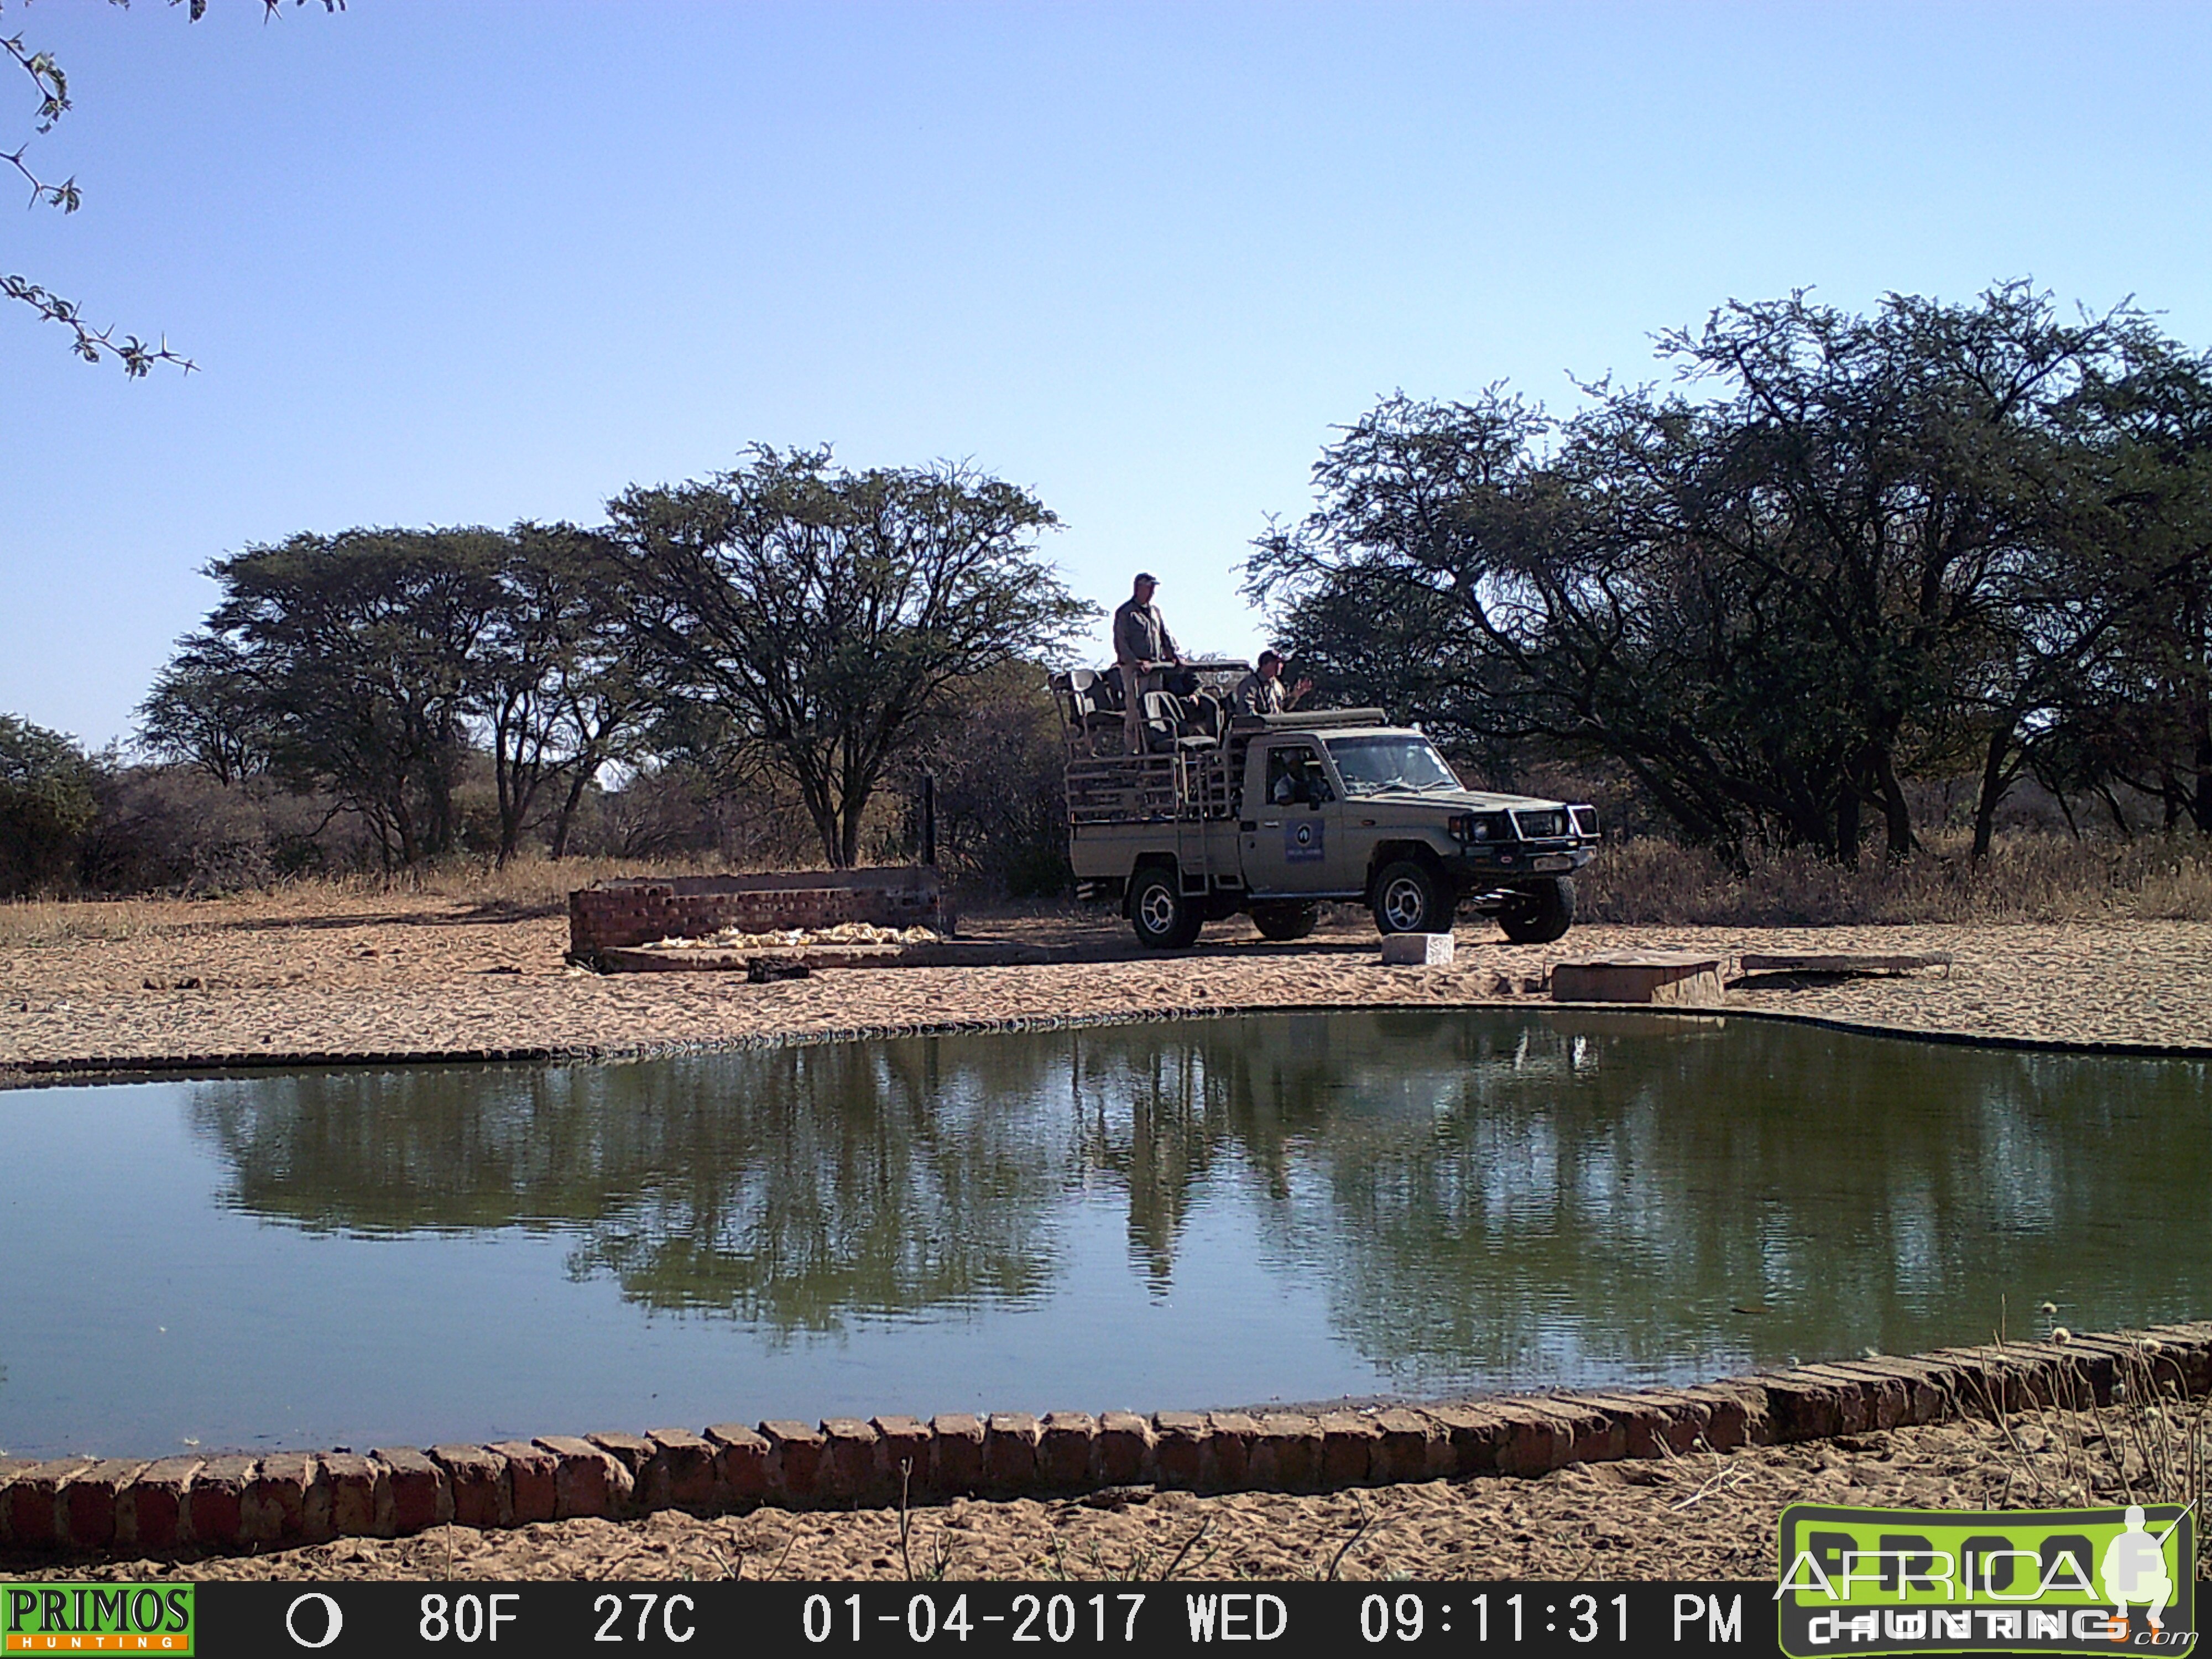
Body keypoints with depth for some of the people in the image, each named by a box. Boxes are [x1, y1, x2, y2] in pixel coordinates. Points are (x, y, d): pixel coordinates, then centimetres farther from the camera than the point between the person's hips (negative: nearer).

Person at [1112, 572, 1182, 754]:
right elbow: (1121, 643, -9)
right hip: (1133, 668, -6)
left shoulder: (1155, 611, 19)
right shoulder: (1125, 612, -2)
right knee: (1134, 709, -10)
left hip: (1154, 667, 6)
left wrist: (1177, 655, 2)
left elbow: (1166, 636, 19)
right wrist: (1136, 662, -18)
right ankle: (1134, 748, -10)